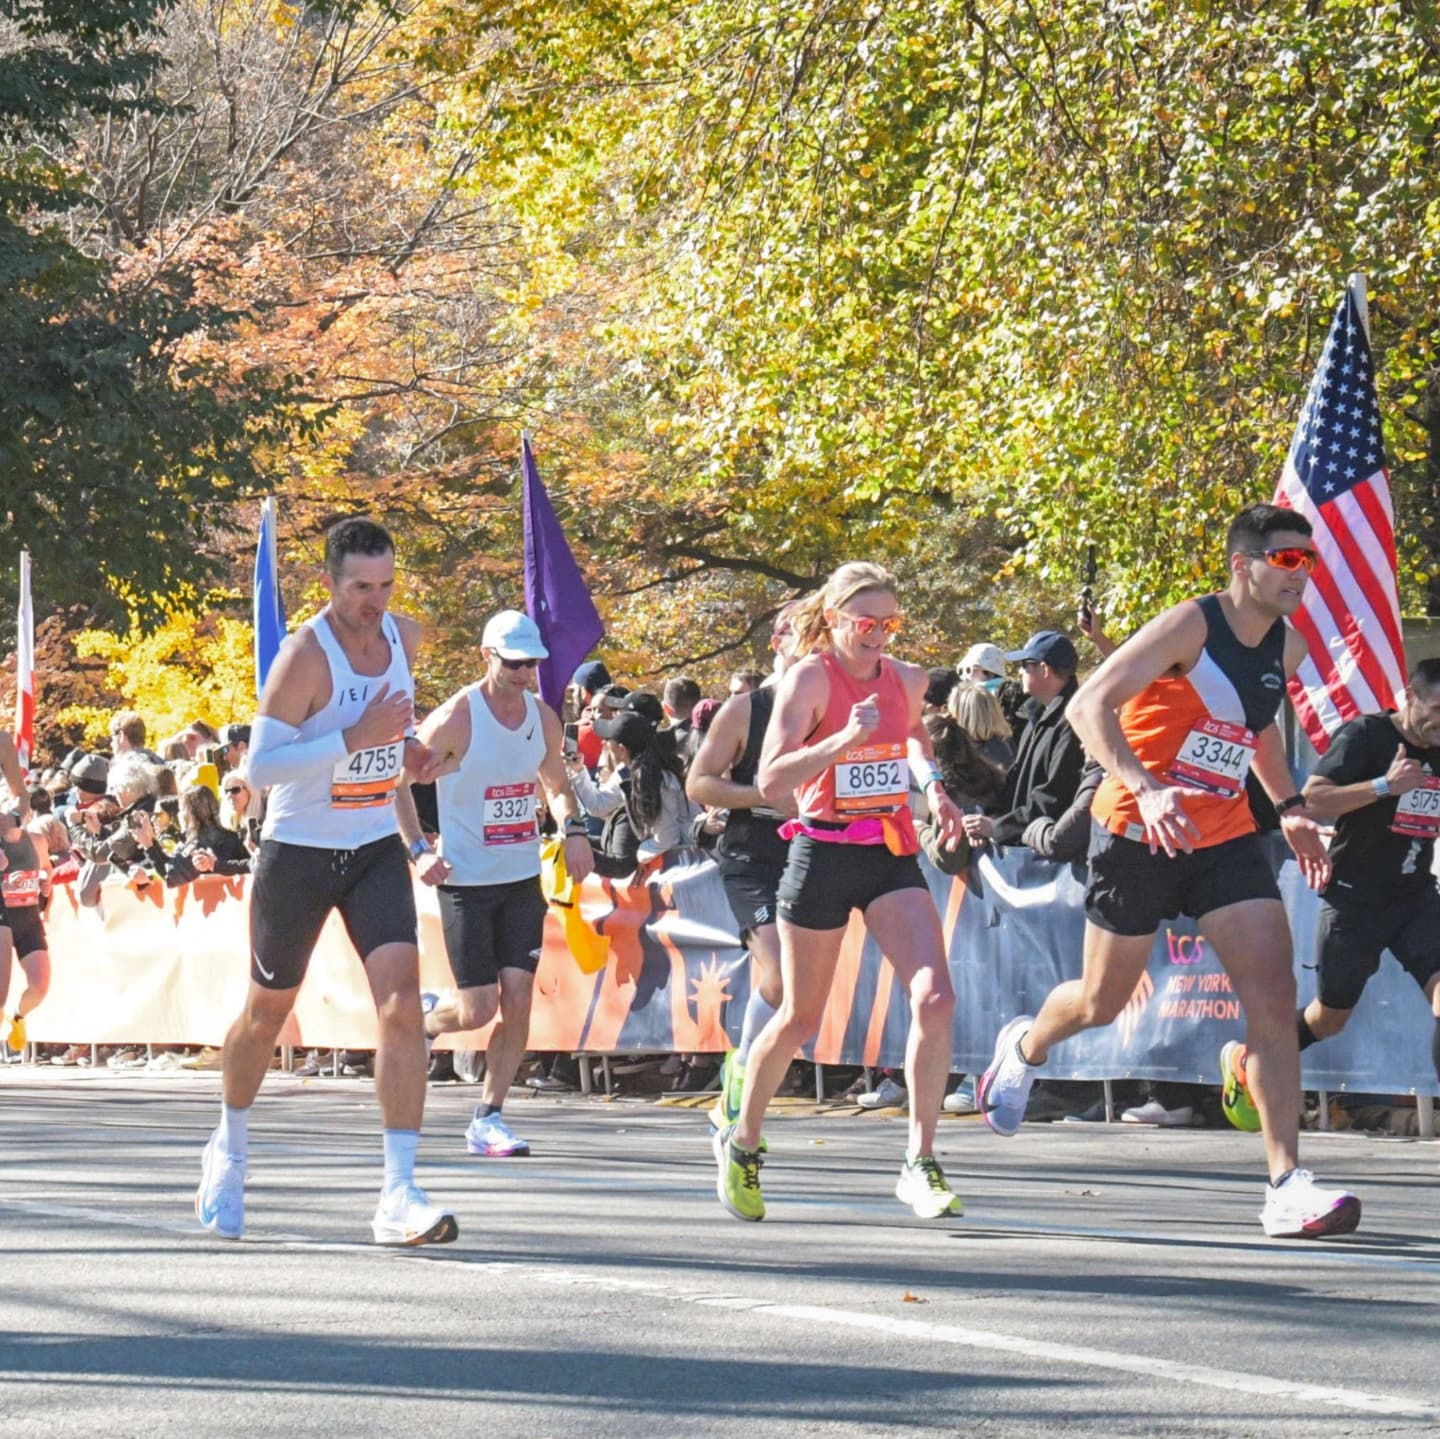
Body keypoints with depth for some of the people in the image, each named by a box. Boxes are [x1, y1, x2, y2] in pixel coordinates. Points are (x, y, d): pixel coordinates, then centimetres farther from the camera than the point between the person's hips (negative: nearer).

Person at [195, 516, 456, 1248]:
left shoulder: (405, 635, 1)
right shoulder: (305, 655, -18)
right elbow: (260, 765, -23)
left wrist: (406, 751, 3)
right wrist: (354, 739, -30)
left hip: (376, 850, 4)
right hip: (298, 851, -4)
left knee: (401, 1000, -16)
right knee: (267, 1011, 13)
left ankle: (398, 1194, -20)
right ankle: (229, 1149, 41)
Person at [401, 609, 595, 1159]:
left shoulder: (543, 719, 4)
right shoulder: (454, 720, -13)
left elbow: (557, 786, 20)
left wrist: (573, 828, -1)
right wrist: (418, 850, -19)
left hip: (522, 879, 5)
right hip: (465, 881, -5)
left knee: (518, 1000, -4)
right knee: (479, 1009, -6)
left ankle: (488, 1119, 6)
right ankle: (423, 1019, 28)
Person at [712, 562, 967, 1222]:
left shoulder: (906, 679, 6)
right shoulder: (809, 677, -11)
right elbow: (769, 779, -20)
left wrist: (932, 785, 12)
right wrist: (846, 739, -31)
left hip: (892, 852, 4)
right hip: (824, 852, -4)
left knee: (935, 998, -15)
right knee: (800, 1019, 8)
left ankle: (920, 1166, -10)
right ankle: (741, 1144, 32)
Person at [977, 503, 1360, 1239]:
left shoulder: (1287, 648, 4)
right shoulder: (1190, 627, -18)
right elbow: (1088, 706, -26)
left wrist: (1289, 807, 13)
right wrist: (1147, 790, -40)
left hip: (1225, 838, 5)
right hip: (1138, 837, -5)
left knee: (1274, 996, -12)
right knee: (1103, 1001, 11)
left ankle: (1287, 1186, -15)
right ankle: (1025, 1046, 48)